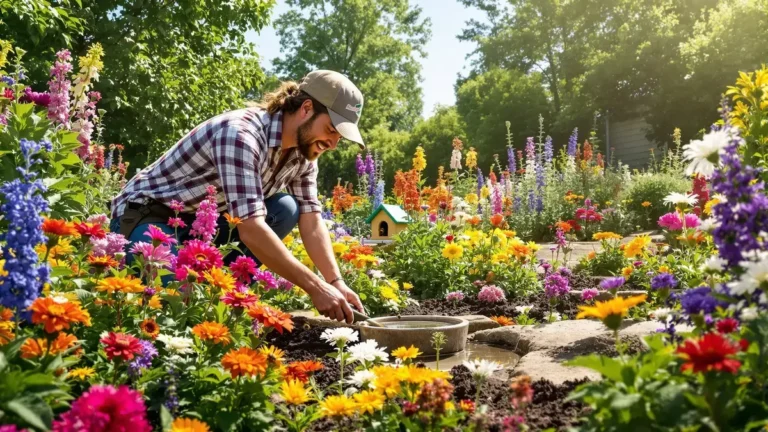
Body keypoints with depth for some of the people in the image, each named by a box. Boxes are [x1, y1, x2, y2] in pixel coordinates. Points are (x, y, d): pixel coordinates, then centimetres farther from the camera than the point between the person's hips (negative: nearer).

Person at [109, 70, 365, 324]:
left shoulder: (303, 149, -4)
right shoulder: (241, 134, -30)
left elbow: (312, 221, -3)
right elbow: (251, 229, -37)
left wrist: (336, 282, -16)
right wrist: (316, 288, -35)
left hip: (203, 221, 8)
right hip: (147, 215, -8)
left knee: (285, 210, -15)